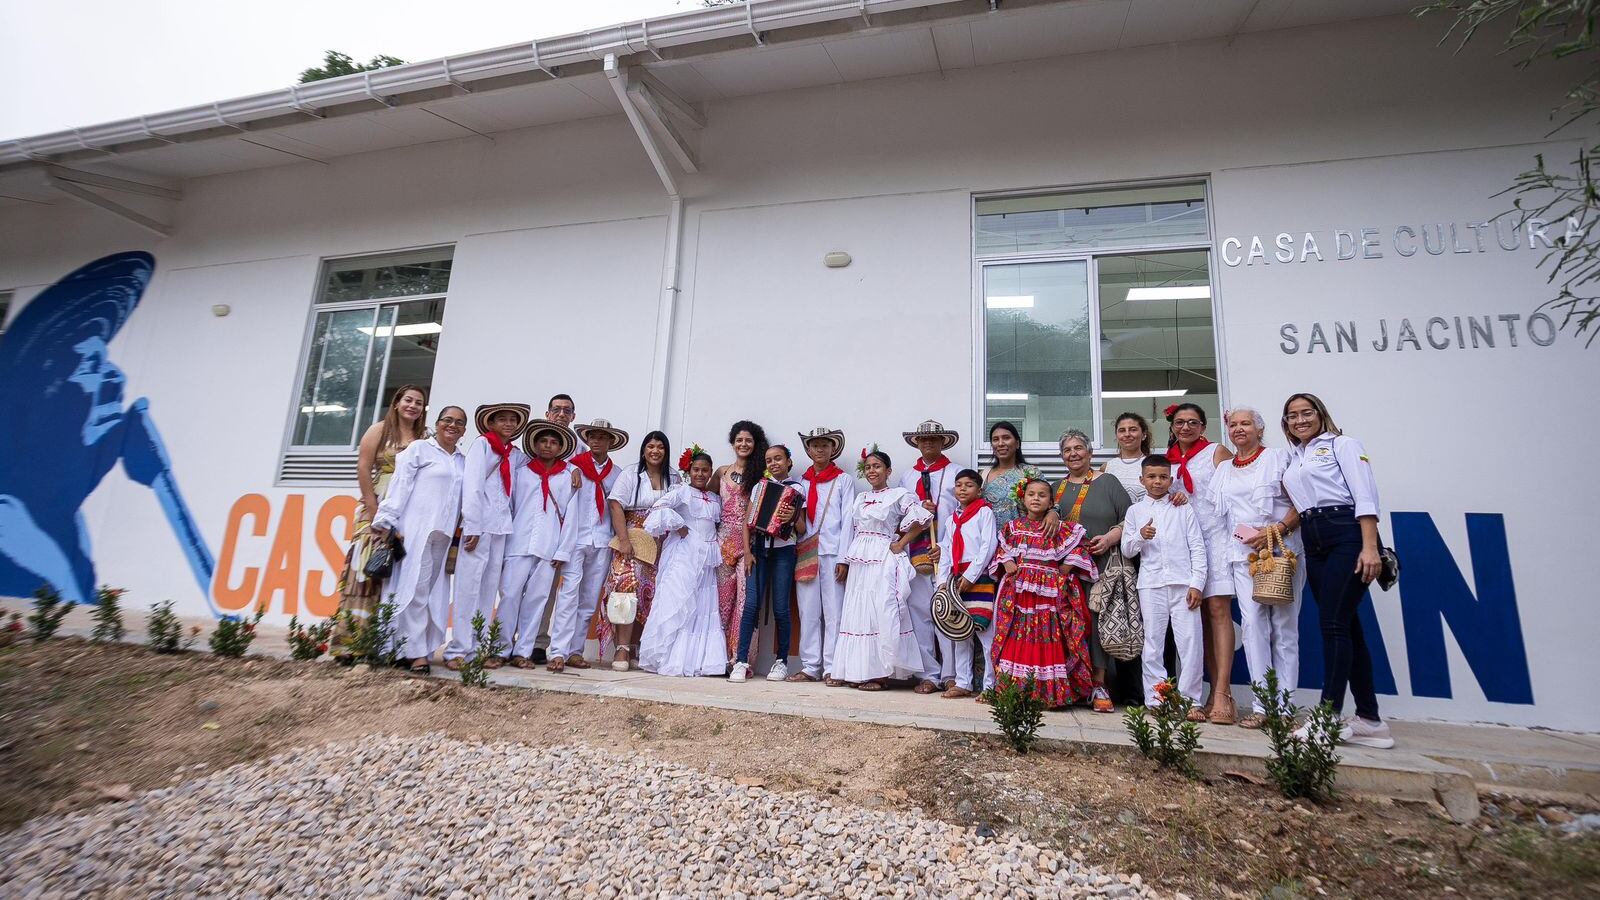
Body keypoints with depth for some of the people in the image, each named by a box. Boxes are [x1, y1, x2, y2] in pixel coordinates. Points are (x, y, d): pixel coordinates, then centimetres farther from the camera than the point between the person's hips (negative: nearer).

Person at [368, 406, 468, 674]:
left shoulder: (463, 461, 17)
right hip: (416, 529, -5)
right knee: (415, 587, -7)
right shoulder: (419, 448, 4)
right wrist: (387, 521, -8)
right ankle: (417, 651, -5)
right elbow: (400, 486, -2)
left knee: (434, 592, 4)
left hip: (444, 534, 5)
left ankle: (422, 647, 9)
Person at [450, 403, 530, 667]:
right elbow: (473, 486, -7)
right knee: (469, 585, -6)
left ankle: (477, 649, 9)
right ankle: (458, 649, 0)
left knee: (489, 588, 5)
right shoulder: (482, 444, 1)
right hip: (479, 523, -5)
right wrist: (472, 526, -15)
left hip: (501, 526, 5)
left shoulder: (515, 454, 16)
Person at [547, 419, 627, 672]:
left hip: (602, 542, 3)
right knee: (568, 594, -11)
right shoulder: (573, 465, 4)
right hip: (575, 538, -3)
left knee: (589, 599, 5)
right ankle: (558, 652, -10)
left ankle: (575, 650, 12)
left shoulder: (616, 474, 11)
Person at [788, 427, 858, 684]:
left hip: (832, 552, -3)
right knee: (808, 611, 3)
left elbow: (846, 519, -1)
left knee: (833, 610, -3)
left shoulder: (844, 480, 6)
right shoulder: (802, 481, 16)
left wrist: (843, 558, -8)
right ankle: (810, 667, 10)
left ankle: (833, 668, 3)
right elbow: (798, 521, 16)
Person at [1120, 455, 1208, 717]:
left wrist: (1197, 584, -3)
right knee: (1153, 643, 3)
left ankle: (1190, 701, 8)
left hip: (1183, 583, 0)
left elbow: (1197, 548, 5)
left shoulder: (1184, 509, 9)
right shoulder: (1135, 511, 11)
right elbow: (1126, 550, 8)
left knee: (1190, 642, -2)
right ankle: (1155, 700, 10)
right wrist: (1141, 536, -13)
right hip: (1151, 584, 1)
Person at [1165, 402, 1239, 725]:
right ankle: (1215, 689, 10)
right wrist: (1171, 500, 3)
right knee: (1199, 615, 5)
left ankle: (1223, 692, -15)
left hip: (1215, 537, -4)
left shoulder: (1217, 452, 5)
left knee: (1218, 609, -13)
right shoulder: (1168, 461, 16)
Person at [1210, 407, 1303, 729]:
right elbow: (1211, 508, 21)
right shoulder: (1224, 470, 18)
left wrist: (1277, 531, -15)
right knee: (1253, 624, -3)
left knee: (1284, 627, 0)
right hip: (1243, 555, 3)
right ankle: (1261, 705, 0)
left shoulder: (1278, 458, 4)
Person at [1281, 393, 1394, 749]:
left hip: (1346, 536, -7)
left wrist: (1370, 547, -17)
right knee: (1346, 627, 8)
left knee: (1333, 624, -11)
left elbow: (1365, 496, -8)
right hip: (1313, 544, 7)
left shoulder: (1342, 444, 3)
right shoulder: (1292, 459, 20)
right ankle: (1369, 719, 15)